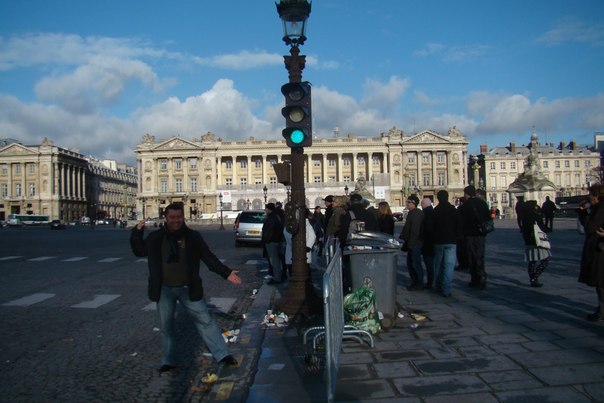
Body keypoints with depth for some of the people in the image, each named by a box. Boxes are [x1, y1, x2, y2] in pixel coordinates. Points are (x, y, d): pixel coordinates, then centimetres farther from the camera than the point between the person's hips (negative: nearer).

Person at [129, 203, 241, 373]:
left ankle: (223, 355, 10)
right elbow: (139, 251, 14)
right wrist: (137, 232, -2)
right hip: (164, 290, 2)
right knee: (166, 326, 12)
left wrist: (226, 273, -11)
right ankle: (168, 361, 29)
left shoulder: (193, 237, -3)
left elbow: (209, 258, -2)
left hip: (188, 289, -1)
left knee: (205, 320, 0)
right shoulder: (155, 237, 1)